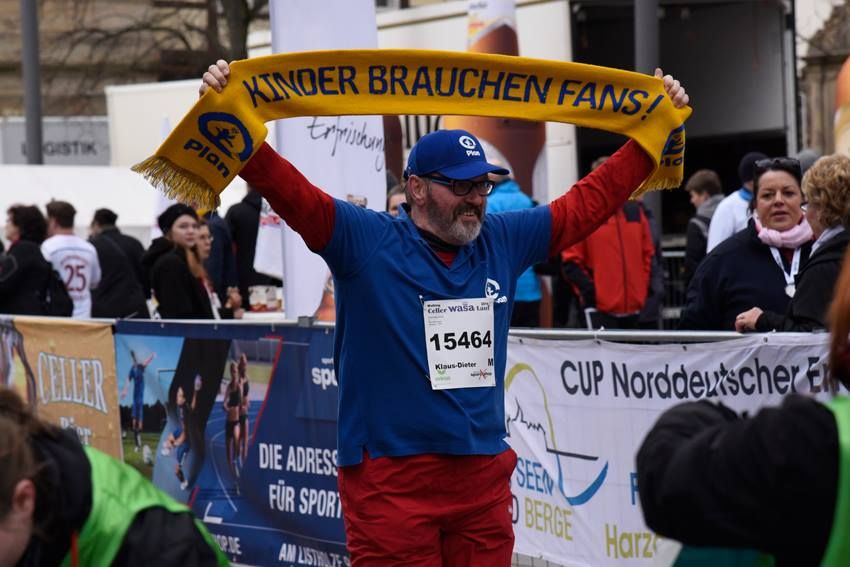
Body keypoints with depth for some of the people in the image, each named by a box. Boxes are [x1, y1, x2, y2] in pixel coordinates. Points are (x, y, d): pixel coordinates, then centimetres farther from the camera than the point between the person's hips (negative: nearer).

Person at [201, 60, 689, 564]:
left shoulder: (503, 242, 11)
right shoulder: (367, 243, -3)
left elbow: (590, 201, 19)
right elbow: (290, 191, -13)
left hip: (484, 476, 5)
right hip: (391, 479, -5)